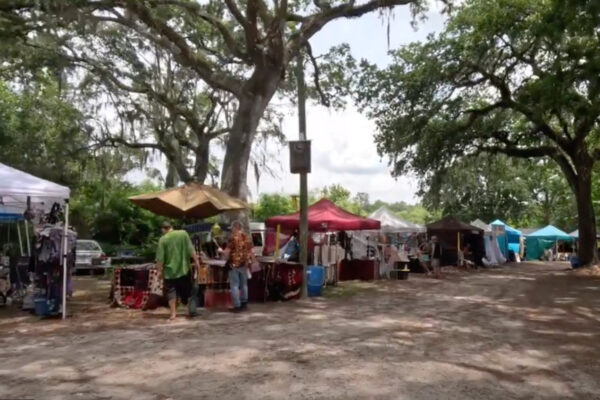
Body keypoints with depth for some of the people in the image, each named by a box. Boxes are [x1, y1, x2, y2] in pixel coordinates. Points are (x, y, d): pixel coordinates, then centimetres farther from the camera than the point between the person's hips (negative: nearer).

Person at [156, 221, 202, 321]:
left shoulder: (163, 239, -5)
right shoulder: (183, 233, -3)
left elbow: (160, 258, -7)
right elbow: (191, 251, -7)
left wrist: (160, 270, 4)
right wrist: (197, 262, -3)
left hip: (170, 270, -1)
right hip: (184, 269, 1)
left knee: (171, 291, 10)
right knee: (191, 289, 16)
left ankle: (173, 313, 8)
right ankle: (192, 310, 15)